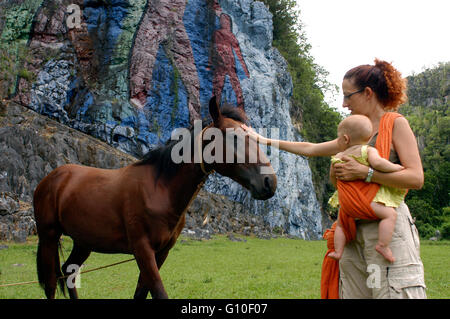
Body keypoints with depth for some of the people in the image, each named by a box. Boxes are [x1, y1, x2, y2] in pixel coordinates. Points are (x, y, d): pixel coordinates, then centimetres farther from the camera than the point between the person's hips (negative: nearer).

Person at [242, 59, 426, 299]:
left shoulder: (395, 124, -2)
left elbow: (416, 178, -13)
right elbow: (310, 149, 28)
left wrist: (364, 172, -17)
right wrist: (264, 140, 26)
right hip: (353, 230, 7)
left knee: (392, 292, -14)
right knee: (353, 292, 3)